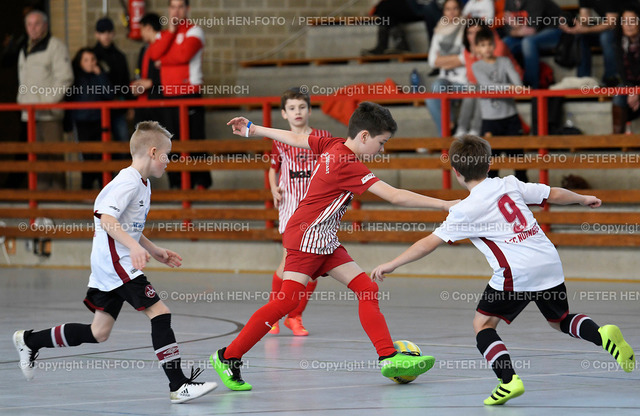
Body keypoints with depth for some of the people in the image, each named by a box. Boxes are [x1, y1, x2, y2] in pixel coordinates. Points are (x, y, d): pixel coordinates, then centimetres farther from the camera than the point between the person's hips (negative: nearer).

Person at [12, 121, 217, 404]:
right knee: (160, 313, -15)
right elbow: (106, 219, -27)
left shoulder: (143, 184, 17)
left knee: (99, 333, 13)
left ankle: (29, 341, 26)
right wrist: (134, 245, -38)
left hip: (109, 268, 11)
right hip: (117, 263, -11)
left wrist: (155, 251, 26)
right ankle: (179, 386, -17)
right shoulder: (127, 182, -15)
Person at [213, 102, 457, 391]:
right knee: (286, 301, -14)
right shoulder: (349, 166, -22)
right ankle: (228, 357, -7)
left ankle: (389, 357, -4)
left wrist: (254, 130, 31)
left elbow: (294, 138, 17)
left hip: (325, 242, 10)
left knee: (366, 288, 1)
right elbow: (395, 196, -27)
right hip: (307, 235, -10)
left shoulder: (333, 145, 4)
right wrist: (443, 204, -25)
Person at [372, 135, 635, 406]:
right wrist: (582, 199, 37)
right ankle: (602, 335, -4)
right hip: (550, 262, 6)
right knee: (559, 320, 25)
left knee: (482, 323, 8)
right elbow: (554, 194, 17)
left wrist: (392, 264, 4)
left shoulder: (466, 210, -3)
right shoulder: (509, 184, 10)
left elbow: (430, 243, -4)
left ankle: (509, 379, -12)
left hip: (517, 272, -6)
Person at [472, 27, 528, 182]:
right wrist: (508, 87, -29)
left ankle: (522, 182, 14)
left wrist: (518, 87, -32)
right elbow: (487, 85, -15)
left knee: (516, 151, 4)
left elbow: (515, 77, -9)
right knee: (491, 153, 1)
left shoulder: (504, 62, 7)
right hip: (490, 118, -2)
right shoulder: (477, 67, 1)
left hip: (510, 115, 2)